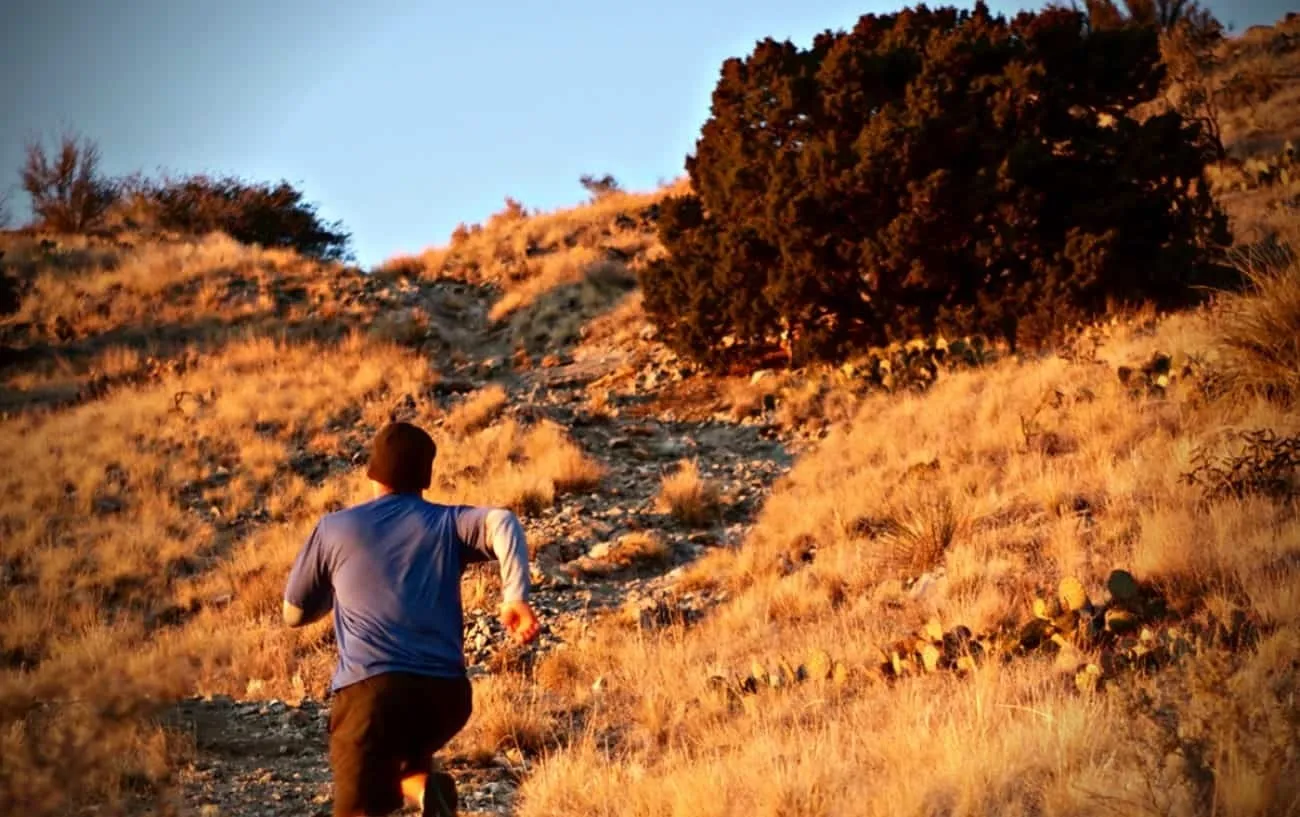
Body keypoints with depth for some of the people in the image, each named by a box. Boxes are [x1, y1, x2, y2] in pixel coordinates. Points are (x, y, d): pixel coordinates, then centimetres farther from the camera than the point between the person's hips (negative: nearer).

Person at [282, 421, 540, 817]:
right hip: (446, 691, 3)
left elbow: (295, 613, 23)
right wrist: (515, 598, -17)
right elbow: (501, 521, -9)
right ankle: (422, 785, 0)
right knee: (407, 744, 34)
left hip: (371, 689, -2)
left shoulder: (334, 528, 13)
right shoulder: (447, 523, 13)